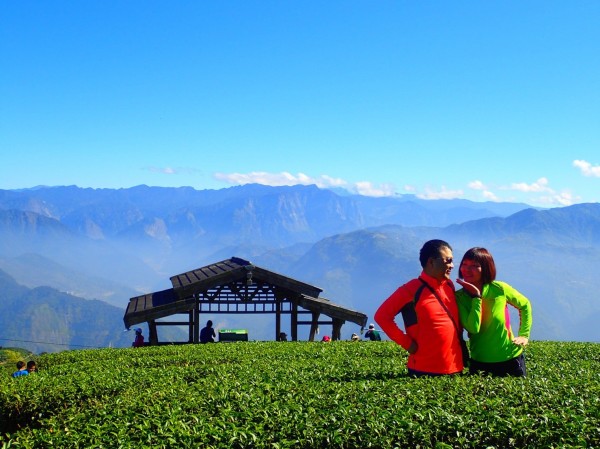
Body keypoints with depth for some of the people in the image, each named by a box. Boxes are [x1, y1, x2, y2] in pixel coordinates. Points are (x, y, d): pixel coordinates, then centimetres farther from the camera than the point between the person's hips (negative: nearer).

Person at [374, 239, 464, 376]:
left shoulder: (449, 286, 8)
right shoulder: (412, 290, -11)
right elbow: (382, 316, -12)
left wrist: (460, 338, 7)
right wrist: (407, 343, -13)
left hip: (455, 368, 6)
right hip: (425, 370, -6)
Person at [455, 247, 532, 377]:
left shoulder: (500, 289, -9)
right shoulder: (459, 297, -10)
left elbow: (525, 305, 9)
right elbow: (473, 328, -23)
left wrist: (524, 335, 2)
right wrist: (476, 297, -21)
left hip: (511, 358, 0)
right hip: (479, 362, 0)